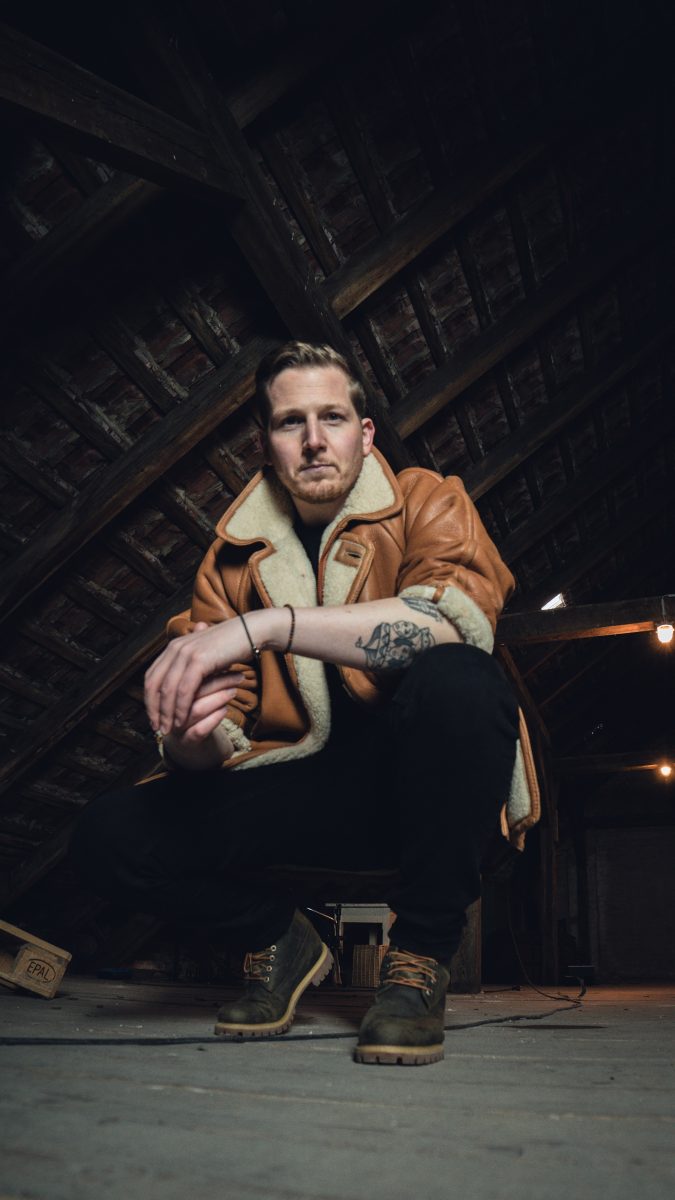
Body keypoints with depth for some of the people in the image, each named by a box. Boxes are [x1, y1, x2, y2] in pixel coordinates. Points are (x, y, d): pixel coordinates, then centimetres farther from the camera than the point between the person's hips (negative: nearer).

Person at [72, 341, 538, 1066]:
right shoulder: (234, 558, 6)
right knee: (111, 838, -15)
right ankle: (281, 939, 13)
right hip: (297, 789, 3)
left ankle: (422, 953, -11)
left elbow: (460, 614, -26)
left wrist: (264, 625, -31)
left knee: (459, 682, -35)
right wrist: (189, 738, -24)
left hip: (415, 783, -2)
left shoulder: (426, 502, -3)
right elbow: (224, 739, 2)